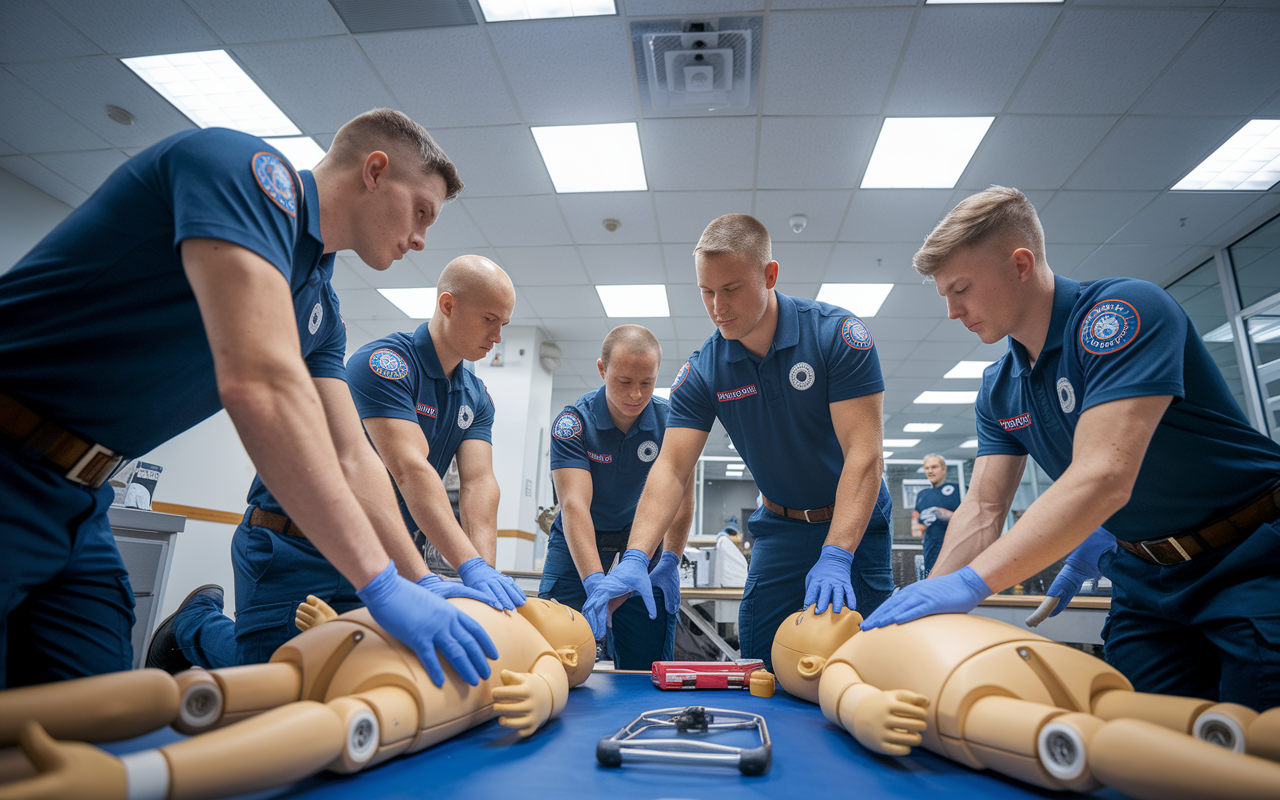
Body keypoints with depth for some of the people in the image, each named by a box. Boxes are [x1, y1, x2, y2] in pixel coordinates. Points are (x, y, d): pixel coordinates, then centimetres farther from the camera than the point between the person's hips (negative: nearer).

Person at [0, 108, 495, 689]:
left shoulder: (319, 307, 9)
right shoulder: (249, 168, -19)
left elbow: (350, 463, 9)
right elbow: (261, 384, -33)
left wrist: (422, 583, 4)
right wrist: (383, 585, -32)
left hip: (80, 503, 9)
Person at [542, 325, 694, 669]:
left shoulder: (669, 420, -12)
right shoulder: (572, 422, -20)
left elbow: (681, 496, -9)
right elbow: (574, 504, -31)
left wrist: (671, 560, -22)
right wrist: (595, 581, -43)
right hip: (578, 540, -1)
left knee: (645, 663, -1)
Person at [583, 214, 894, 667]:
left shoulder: (838, 334, -19)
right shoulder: (702, 372, -10)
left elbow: (863, 454, -24)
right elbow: (671, 468, -16)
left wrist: (835, 557, -34)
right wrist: (635, 558, -31)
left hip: (855, 523, -2)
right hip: (779, 527, 3)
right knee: (758, 664, 2)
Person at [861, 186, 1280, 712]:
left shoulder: (1123, 311, -23)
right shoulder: (999, 390, 1)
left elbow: (1102, 479, -35)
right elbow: (982, 511, 0)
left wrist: (970, 582, -38)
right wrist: (928, 595, -15)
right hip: (1147, 580, 6)